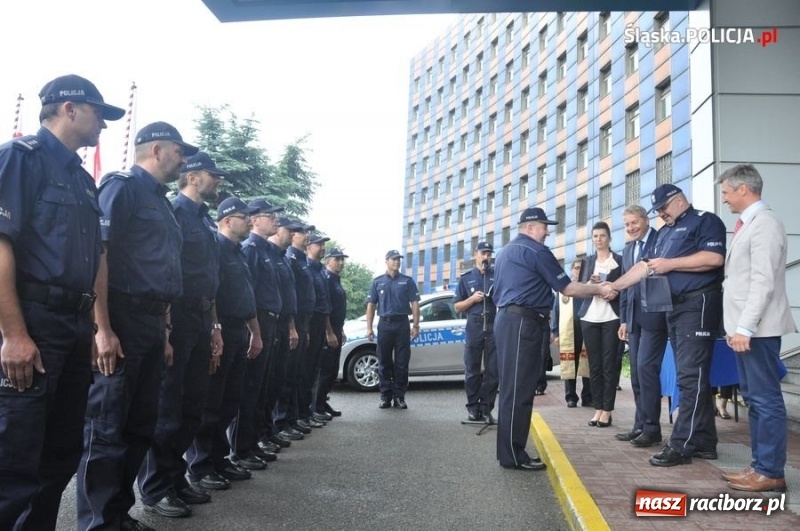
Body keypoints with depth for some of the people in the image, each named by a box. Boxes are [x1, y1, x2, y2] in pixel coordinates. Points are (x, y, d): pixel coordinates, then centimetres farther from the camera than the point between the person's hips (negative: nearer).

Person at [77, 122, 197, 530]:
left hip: (152, 324, 9)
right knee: (107, 427, -1)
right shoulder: (122, 187, -5)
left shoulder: (161, 201, 21)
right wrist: (103, 328, -22)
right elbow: (97, 255, -16)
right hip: (122, 319, -9)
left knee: (140, 424, 14)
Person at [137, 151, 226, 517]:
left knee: (193, 405, 14)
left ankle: (176, 478, 27)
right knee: (166, 406, 0)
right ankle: (155, 490, 12)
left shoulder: (206, 219, 18)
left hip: (201, 319, 9)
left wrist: (214, 326, 19)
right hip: (177, 317, -9)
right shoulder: (173, 211, -8)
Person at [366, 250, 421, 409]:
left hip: (402, 324, -1)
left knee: (402, 363, 0)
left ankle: (399, 396, 8)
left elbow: (414, 304, 3)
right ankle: (385, 396, 11)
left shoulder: (407, 281, 8)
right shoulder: (377, 282, 10)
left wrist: (415, 325, -6)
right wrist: (369, 327, -1)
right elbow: (371, 305, 8)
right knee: (384, 363, 4)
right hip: (384, 324, 1)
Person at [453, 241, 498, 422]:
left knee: (493, 370, 0)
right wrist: (472, 299, -6)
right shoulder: (466, 278, 11)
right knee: (472, 370, 2)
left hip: (495, 326, 0)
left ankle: (486, 407, 8)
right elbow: (457, 306, 10)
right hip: (474, 327, 0)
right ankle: (473, 406, 11)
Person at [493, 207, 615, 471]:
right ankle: (513, 455, -3)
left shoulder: (506, 251, 22)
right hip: (522, 323, -10)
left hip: (507, 320, 10)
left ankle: (509, 451, 15)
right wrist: (600, 289, 5)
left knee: (512, 387, 11)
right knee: (518, 389, -7)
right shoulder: (535, 250, -7)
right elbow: (567, 288, -7)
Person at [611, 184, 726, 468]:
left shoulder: (705, 221, -2)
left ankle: (681, 445, -7)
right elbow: (646, 266, 22)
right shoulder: (665, 232, 23)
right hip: (674, 307, 9)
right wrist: (613, 286, 15)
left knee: (691, 376, -9)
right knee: (691, 377, 9)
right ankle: (703, 442, 15)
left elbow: (714, 258, -18)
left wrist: (670, 264, -13)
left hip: (699, 304, -9)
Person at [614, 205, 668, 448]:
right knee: (636, 372, 9)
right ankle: (640, 425, 16)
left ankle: (652, 427, 0)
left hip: (654, 315, -7)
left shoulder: (661, 241, -4)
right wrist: (623, 319, 17)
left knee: (646, 367, -10)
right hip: (634, 317, 8)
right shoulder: (628, 249, 18)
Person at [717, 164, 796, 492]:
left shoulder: (764, 223, -11)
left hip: (757, 329, -10)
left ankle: (771, 472, 6)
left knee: (766, 400, -2)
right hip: (746, 327, 10)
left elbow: (763, 282, -19)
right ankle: (760, 465, 22)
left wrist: (745, 328, -20)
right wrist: (736, 326, 14)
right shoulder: (747, 224, 17)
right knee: (754, 399, 13)